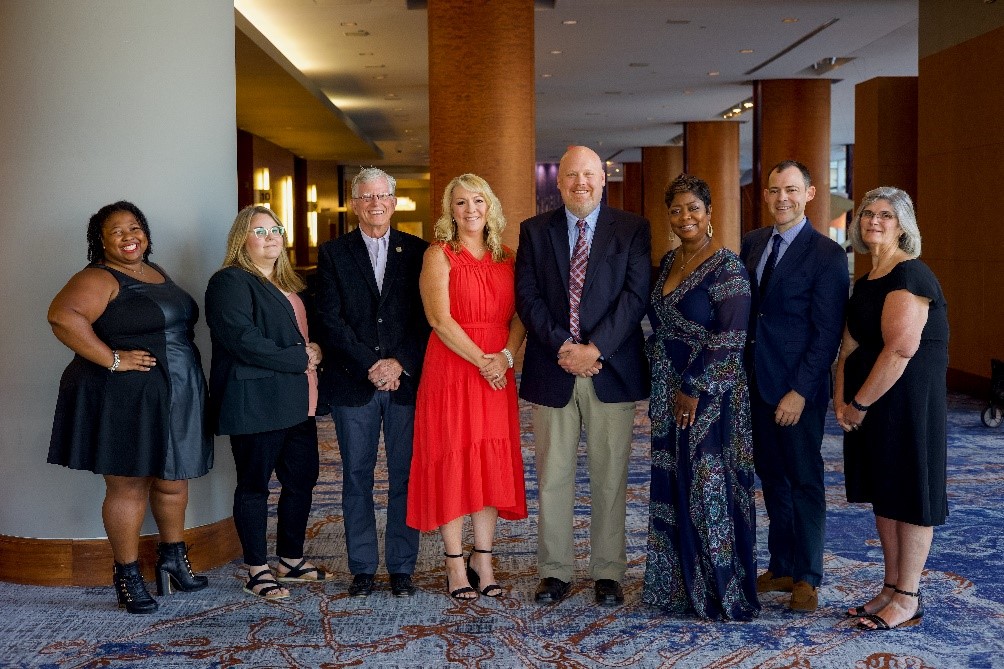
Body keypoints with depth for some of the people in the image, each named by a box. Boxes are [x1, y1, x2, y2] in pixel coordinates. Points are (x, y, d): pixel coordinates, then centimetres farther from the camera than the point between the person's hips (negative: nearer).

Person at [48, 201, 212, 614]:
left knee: (172, 482, 15)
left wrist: (189, 374, 11)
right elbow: (63, 316, -28)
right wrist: (112, 359, -25)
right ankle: (127, 576, 15)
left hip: (174, 399, 8)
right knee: (128, 487, 1)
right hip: (123, 401, -7)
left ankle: (172, 557, 33)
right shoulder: (99, 279, -11)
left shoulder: (158, 273, 14)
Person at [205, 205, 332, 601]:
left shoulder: (287, 284, 19)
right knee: (255, 485, 2)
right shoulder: (230, 283, -9)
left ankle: (291, 561, 27)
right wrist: (299, 358, -16)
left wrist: (314, 354, 3)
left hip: (296, 402, 9)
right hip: (255, 402, -9)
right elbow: (242, 339, -20)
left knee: (302, 479, 12)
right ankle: (257, 572, 13)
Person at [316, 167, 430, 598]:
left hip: (407, 380, 0)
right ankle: (362, 567, 17)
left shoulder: (417, 251, 7)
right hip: (353, 384, 0)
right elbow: (331, 320, -2)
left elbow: (426, 316, 2)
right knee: (356, 478, 6)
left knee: (406, 477, 4)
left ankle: (402, 567, 14)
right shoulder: (333, 253, 6)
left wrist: (401, 364, -10)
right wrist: (371, 365, -11)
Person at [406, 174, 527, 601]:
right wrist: (482, 361, -17)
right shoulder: (439, 255, -2)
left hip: (498, 374, 5)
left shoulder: (507, 258, 11)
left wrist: (506, 355, -12)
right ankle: (455, 566, 10)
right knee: (452, 464, 0)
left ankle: (483, 561, 17)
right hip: (451, 370, -4)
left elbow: (520, 315, 6)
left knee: (492, 466, 7)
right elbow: (440, 318, -12)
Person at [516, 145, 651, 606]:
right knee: (552, 477, 6)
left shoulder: (632, 230, 4)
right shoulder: (534, 231, 8)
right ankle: (554, 571, 18)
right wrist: (562, 347, -13)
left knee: (609, 478, 6)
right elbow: (527, 296, 0)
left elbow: (636, 295, -6)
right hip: (551, 371, 1)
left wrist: (594, 348, -16)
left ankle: (608, 573, 17)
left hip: (612, 370, -1)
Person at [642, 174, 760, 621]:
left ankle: (720, 589, 14)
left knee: (709, 486, -1)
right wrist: (659, 378, 10)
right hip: (669, 392, 8)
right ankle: (680, 582, 25)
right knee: (672, 486, 12)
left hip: (709, 395, -8)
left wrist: (695, 389, -17)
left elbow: (729, 338, -18)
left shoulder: (726, 267, -13)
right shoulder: (668, 261, 11)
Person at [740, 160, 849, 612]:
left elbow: (827, 332, -12)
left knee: (805, 481, 5)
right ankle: (781, 568, 26)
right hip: (756, 383, 6)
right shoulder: (752, 243, 9)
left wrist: (800, 392, -16)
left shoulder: (826, 254, -9)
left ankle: (807, 579, 18)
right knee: (772, 477, 14)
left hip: (798, 388, -6)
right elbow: (741, 308, 11)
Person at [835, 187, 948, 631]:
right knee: (882, 493, 13)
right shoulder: (866, 282, 13)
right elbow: (850, 344, 12)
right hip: (869, 403, 9)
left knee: (909, 494, 1)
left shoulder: (910, 275, -15)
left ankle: (908, 599, 12)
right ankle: (892, 587, 25)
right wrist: (841, 399, -1)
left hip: (907, 401, -9)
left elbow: (901, 349, -23)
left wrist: (861, 403, -16)